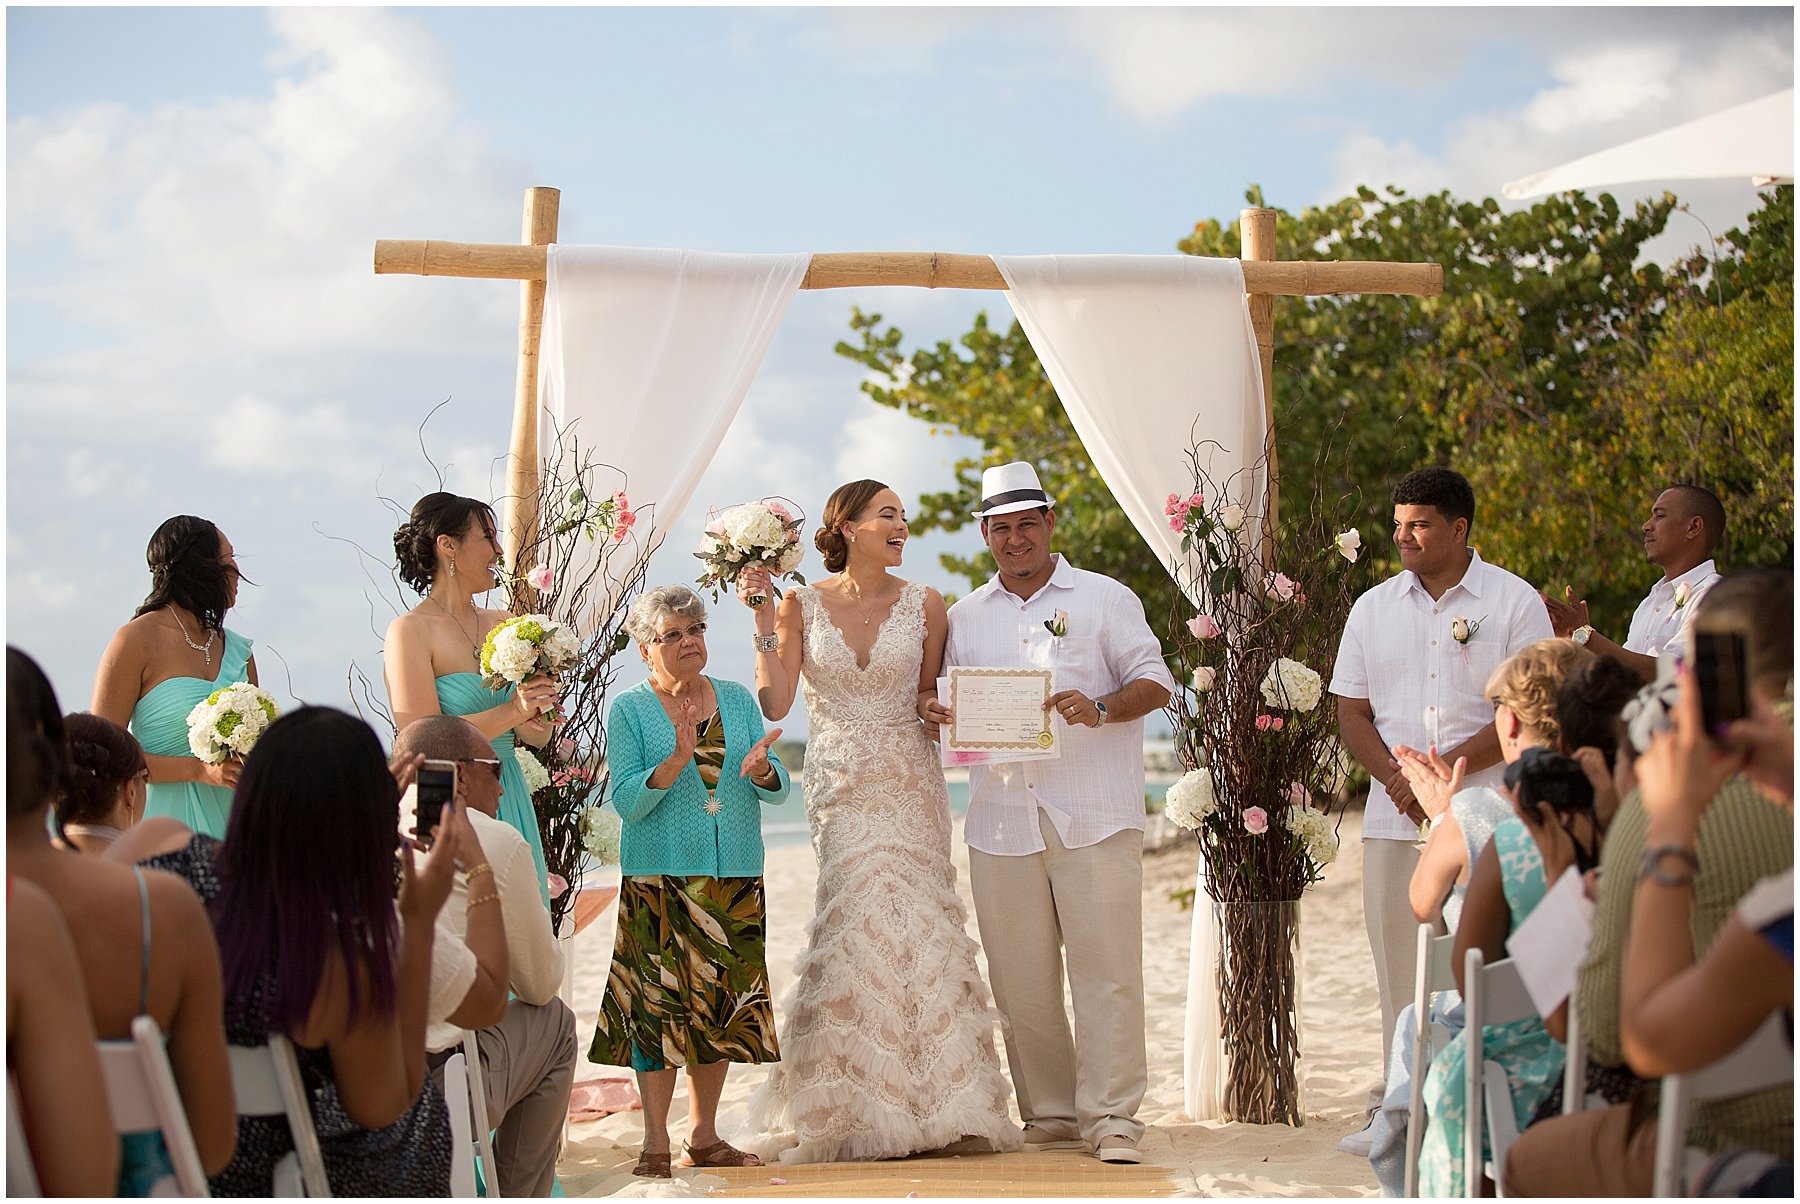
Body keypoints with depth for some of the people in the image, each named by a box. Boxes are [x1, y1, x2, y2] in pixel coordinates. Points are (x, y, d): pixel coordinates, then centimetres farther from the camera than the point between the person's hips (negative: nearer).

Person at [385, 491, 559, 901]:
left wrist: (535, 708, -12)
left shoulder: (503, 625, 11)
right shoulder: (410, 631, -7)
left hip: (509, 805, 6)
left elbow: (538, 736, 10)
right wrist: (511, 711, -21)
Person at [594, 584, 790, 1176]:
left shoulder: (737, 700, 11)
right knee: (661, 1002, -8)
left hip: (735, 877, 4)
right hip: (660, 879, -4)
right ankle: (655, 1142, -3)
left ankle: (703, 1135, 15)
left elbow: (779, 788, 6)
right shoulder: (629, 711, 1)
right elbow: (627, 802, -9)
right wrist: (677, 762, -23)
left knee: (723, 1003, 6)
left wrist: (759, 770, -16)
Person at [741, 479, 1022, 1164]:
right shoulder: (802, 605, 3)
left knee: (917, 923, -7)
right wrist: (763, 620, -8)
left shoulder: (923, 604, 6)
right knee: (858, 922, -9)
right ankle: (861, 1113, -1)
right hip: (840, 790, -1)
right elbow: (773, 704, -5)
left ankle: (941, 1109, -1)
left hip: (909, 785, 1)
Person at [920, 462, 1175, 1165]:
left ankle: (1111, 1118, -2)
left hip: (1095, 818, -3)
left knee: (1105, 968, -7)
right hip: (1002, 821, 3)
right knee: (1020, 979, 4)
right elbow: (935, 686, 21)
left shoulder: (1104, 599, 7)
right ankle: (1049, 1113, 14)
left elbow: (1154, 680, 2)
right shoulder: (965, 617, 17)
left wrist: (1101, 707, -18)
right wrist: (930, 706, -4)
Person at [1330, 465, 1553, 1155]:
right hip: (1392, 818, 4)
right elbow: (1351, 711, 12)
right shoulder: (1374, 608, 14)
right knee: (1398, 966, 5)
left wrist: (1446, 768, -15)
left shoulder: (1514, 603, 1)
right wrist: (1396, 777, -6)